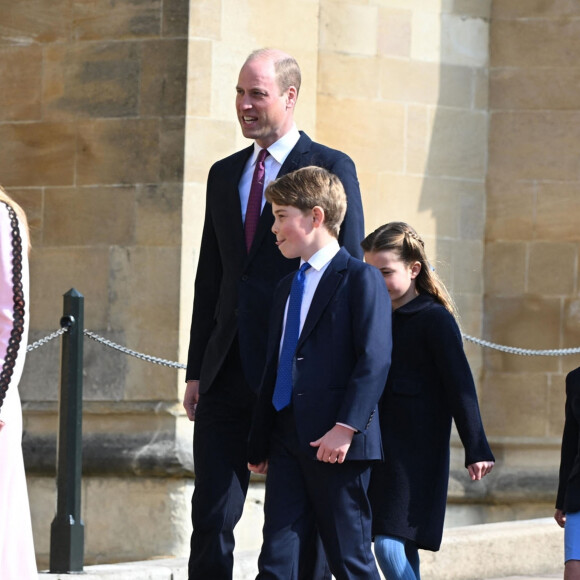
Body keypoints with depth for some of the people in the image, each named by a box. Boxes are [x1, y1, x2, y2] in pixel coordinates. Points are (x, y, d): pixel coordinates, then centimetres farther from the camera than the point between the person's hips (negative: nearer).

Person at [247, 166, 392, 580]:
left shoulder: (360, 279, -5)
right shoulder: (288, 287, 21)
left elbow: (375, 360, -14)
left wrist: (346, 426, -23)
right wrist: (259, 442, 19)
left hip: (337, 443, -7)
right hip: (288, 441, 7)